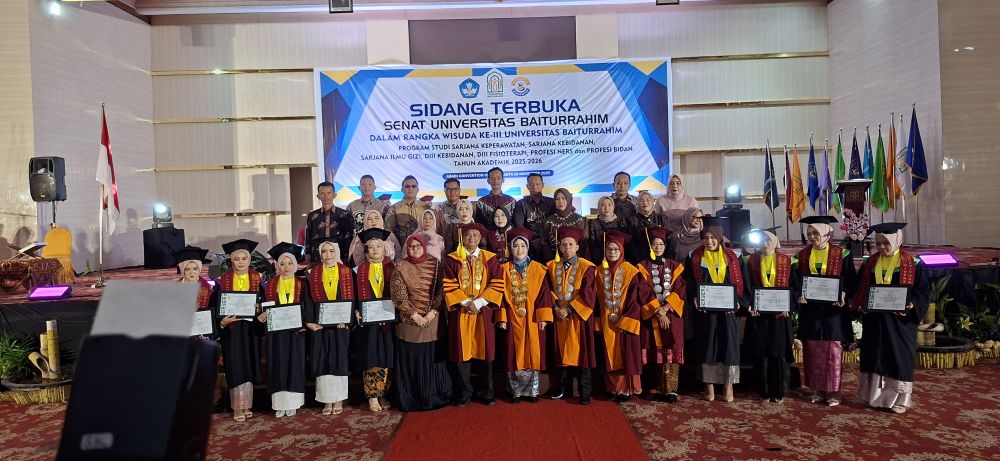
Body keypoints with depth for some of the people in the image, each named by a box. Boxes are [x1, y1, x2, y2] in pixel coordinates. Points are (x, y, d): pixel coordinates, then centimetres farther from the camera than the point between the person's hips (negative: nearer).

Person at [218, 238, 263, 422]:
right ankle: (238, 407, 5)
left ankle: (246, 405, 15)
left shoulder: (257, 278, 4)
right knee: (236, 367, -2)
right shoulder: (224, 280, 1)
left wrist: (259, 308, -15)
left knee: (249, 365, 6)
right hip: (231, 328, -1)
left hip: (251, 327, 1)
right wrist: (222, 320, -16)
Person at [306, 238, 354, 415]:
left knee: (339, 360, 2)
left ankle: (338, 400, 10)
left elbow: (350, 298, 1)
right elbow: (309, 299, 2)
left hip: (341, 323, -1)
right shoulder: (314, 273, 6)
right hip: (320, 323, 1)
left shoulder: (346, 272, 4)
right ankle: (327, 400, 9)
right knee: (323, 361, 1)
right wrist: (309, 321, -10)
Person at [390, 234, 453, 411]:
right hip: (409, 322, -1)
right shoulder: (401, 268, 0)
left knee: (434, 358, 6)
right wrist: (414, 315, -11)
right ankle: (411, 399, 13)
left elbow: (441, 290, 0)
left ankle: (436, 396, 19)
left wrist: (433, 312, -11)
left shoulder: (435, 264, 3)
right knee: (411, 360, 3)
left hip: (434, 321, 1)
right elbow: (399, 296, -5)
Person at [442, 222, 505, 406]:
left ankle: (485, 391, 17)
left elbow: (497, 285, -2)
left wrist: (478, 302, -11)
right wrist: (466, 303, -13)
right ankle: (464, 392, 14)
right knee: (462, 352, 2)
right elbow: (449, 286, -3)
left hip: (483, 312, 1)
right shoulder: (452, 259, 2)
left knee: (484, 351, 4)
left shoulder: (490, 259, 5)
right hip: (460, 312, -1)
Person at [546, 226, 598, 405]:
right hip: (559, 317, 3)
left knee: (580, 353, 0)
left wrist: (569, 310, -15)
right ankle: (564, 389, 20)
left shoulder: (586, 267, -5)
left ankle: (584, 392, 7)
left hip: (579, 317, -3)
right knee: (563, 352, 10)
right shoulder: (552, 266, 6)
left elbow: (588, 295, -11)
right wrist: (556, 308, -11)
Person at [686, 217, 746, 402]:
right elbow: (689, 283, 2)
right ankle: (709, 386, 10)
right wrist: (695, 298, -17)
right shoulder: (694, 258, 5)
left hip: (728, 309, 1)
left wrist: (737, 301, -11)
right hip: (704, 310, 0)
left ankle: (728, 385, 10)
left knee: (728, 345, 0)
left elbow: (740, 283, 5)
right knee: (707, 345, 2)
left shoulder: (732, 257, 7)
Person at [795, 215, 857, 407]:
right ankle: (816, 389, 16)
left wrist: (843, 294, -18)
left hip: (833, 307, -3)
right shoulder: (804, 255, 7)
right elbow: (798, 278, 9)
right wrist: (800, 293, -10)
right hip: (810, 308, 3)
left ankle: (833, 390, 9)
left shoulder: (841, 254, -2)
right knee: (812, 350, 6)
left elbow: (850, 279, -1)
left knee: (833, 350, 0)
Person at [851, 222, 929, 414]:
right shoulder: (870, 262, 8)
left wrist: (911, 305, -20)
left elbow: (923, 289, -4)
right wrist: (860, 305, -5)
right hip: (874, 319, 4)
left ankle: (899, 398, 13)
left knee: (899, 356, 2)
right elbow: (860, 289, 12)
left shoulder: (911, 263, -4)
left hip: (900, 319, -4)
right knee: (875, 356, 8)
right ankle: (877, 395, 18)